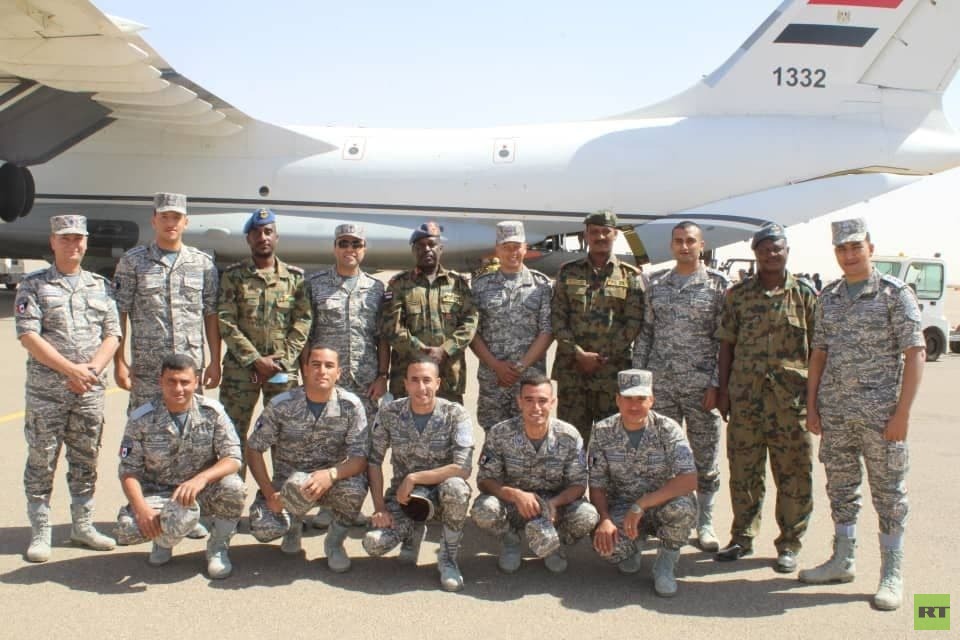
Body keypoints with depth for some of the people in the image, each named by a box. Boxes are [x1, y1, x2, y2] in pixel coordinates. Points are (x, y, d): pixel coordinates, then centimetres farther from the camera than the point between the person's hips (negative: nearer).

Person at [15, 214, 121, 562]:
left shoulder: (100, 286, 11)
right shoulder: (33, 285, 0)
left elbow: (112, 335, 7)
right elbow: (28, 336, -10)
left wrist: (91, 370, -10)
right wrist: (71, 370, -15)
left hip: (90, 391, 3)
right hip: (45, 390, -3)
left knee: (86, 461, 11)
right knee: (41, 462, 2)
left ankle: (83, 526, 22)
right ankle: (40, 533, 12)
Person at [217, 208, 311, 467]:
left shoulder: (295, 276, 7)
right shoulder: (233, 275, 3)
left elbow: (302, 321, 1)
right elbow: (226, 322, -4)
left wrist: (280, 359, -10)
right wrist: (255, 360, -12)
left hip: (284, 369, 1)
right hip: (240, 368, -1)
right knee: (233, 434, 3)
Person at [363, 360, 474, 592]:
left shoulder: (456, 415, -15)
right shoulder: (389, 413, -8)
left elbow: (462, 469, -25)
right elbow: (374, 461, -3)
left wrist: (413, 479, -24)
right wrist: (379, 508, -12)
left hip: (441, 494, -2)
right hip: (402, 496, 2)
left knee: (455, 487, -37)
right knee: (373, 543, -23)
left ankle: (448, 558, -11)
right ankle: (411, 532, 15)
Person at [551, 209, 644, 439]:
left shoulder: (630, 276, 6)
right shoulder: (568, 272, 9)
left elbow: (633, 322, -2)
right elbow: (557, 317, 3)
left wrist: (603, 357, -9)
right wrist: (579, 354, -9)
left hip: (614, 371, -1)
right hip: (571, 370, 1)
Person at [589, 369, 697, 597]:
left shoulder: (667, 429, -14)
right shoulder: (602, 431, -7)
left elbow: (689, 480, -25)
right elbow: (597, 485, -3)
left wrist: (641, 505, -31)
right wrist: (604, 519, -23)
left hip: (662, 505, -1)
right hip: (622, 508, 1)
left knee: (681, 507, -35)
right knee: (606, 544, -30)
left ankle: (665, 563, -4)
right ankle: (633, 545, 11)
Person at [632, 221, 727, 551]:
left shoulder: (719, 284, -1)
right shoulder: (656, 283, 9)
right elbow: (645, 331, 11)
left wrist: (716, 384, -10)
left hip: (701, 384, -3)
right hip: (660, 383, 3)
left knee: (705, 456, 5)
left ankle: (705, 523, 18)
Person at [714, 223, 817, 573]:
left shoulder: (806, 294, 2)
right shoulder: (738, 294, 7)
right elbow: (726, 344, 9)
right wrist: (723, 388, 4)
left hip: (792, 398, -2)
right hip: (745, 396, 2)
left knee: (793, 474, 4)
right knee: (744, 470, 9)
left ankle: (789, 544, 17)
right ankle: (742, 538, 23)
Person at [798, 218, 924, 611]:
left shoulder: (895, 294, -5)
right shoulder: (829, 297, 10)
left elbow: (915, 353, -8)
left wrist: (903, 412, -13)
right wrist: (812, 406, 8)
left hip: (881, 413, -5)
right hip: (835, 412, 5)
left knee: (888, 492, 3)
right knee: (840, 487, 14)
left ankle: (892, 575, 14)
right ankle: (842, 561, 27)